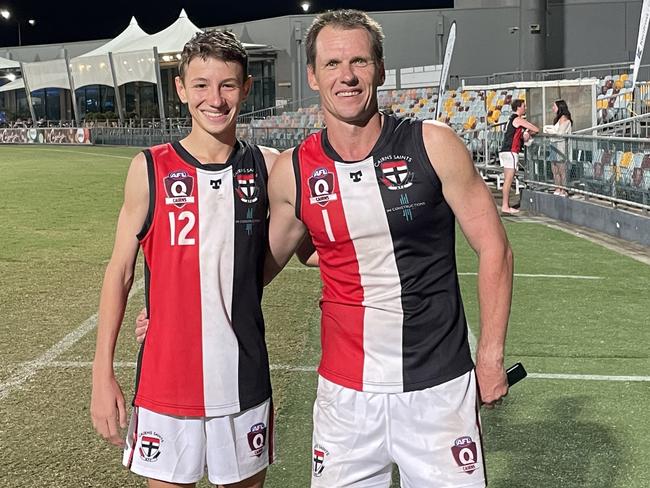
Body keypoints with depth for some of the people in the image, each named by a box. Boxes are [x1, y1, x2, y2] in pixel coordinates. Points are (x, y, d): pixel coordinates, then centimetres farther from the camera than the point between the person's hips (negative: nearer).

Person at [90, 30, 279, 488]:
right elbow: (120, 272, -1)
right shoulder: (151, 170, -5)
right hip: (166, 378, -1)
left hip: (245, 377, 2)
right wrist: (103, 373, -3)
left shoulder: (268, 166, -1)